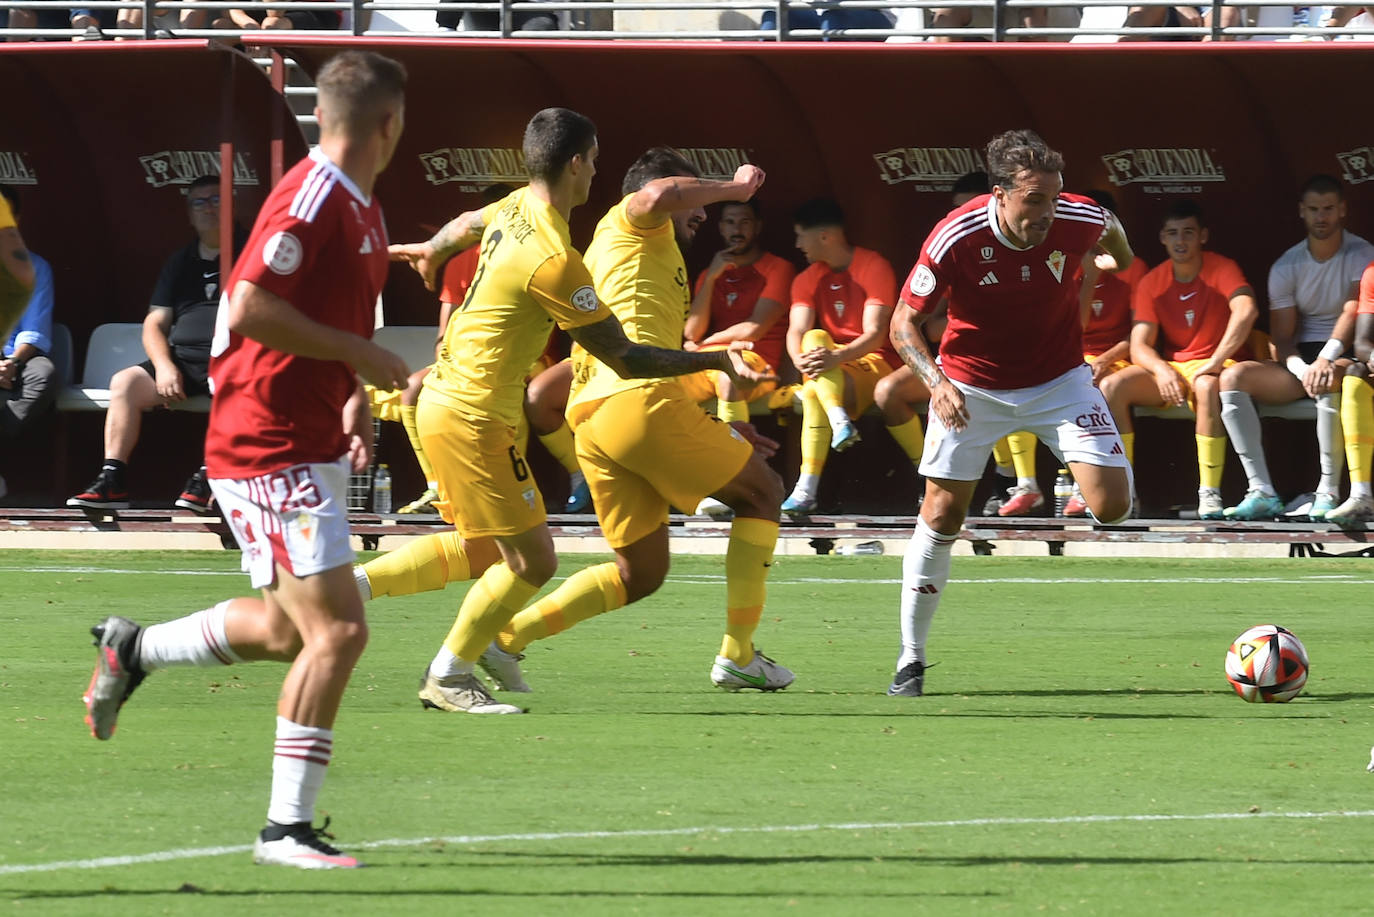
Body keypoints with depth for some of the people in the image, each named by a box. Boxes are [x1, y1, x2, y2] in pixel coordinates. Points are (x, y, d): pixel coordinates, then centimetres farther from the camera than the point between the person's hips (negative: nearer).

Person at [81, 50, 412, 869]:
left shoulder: (362, 208, 12)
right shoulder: (311, 199, -18)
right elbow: (249, 310, -26)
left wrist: (353, 397, 14)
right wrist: (362, 357, -21)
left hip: (313, 449, 10)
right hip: (271, 452, -10)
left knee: (288, 629, 19)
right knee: (337, 628, -13)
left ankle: (134, 649, 38)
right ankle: (287, 827, -9)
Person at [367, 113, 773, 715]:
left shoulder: (516, 209, 4)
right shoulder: (554, 261, -23)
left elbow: (468, 224, 31)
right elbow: (624, 359, -17)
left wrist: (432, 252, 54)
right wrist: (717, 361, -9)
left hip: (444, 398, 10)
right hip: (475, 416, -10)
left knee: (481, 551, 19)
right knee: (532, 560, -2)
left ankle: (356, 582, 15)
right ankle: (449, 676, 8)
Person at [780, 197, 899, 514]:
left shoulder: (874, 267, -6)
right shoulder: (808, 279, 12)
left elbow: (875, 334, -17)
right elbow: (796, 331, -4)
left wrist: (838, 357, -35)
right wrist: (800, 359, -28)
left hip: (873, 364, -5)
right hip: (830, 370, 5)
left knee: (813, 392, -33)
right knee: (814, 337, -29)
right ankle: (840, 422, -44)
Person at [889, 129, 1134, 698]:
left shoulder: (1078, 221, -21)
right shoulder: (955, 239, -27)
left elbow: (1111, 232, 7)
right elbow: (904, 323, -17)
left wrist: (1119, 259, 29)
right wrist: (936, 382, -33)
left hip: (1058, 380, 1)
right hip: (971, 385, -1)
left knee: (1112, 505, -15)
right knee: (942, 513, -2)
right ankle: (911, 660, 11)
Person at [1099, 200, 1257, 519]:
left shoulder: (1222, 269, -9)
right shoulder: (1152, 283, 4)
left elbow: (1246, 311, -29)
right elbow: (1139, 346, -3)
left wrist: (1215, 363, -32)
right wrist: (1161, 370, -25)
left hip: (1218, 367, -5)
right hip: (1169, 369, 5)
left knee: (1207, 387, -40)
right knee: (1111, 387, -19)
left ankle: (1210, 494, -37)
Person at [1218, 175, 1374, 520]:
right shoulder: (1286, 267, 7)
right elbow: (1281, 339, 2)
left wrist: (1327, 357, -37)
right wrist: (1302, 369, -21)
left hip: (1346, 357, -5)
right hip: (1301, 360, 5)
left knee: (1330, 381, -41)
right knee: (1233, 378, -20)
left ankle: (1328, 492, -32)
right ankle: (1261, 492, -27)